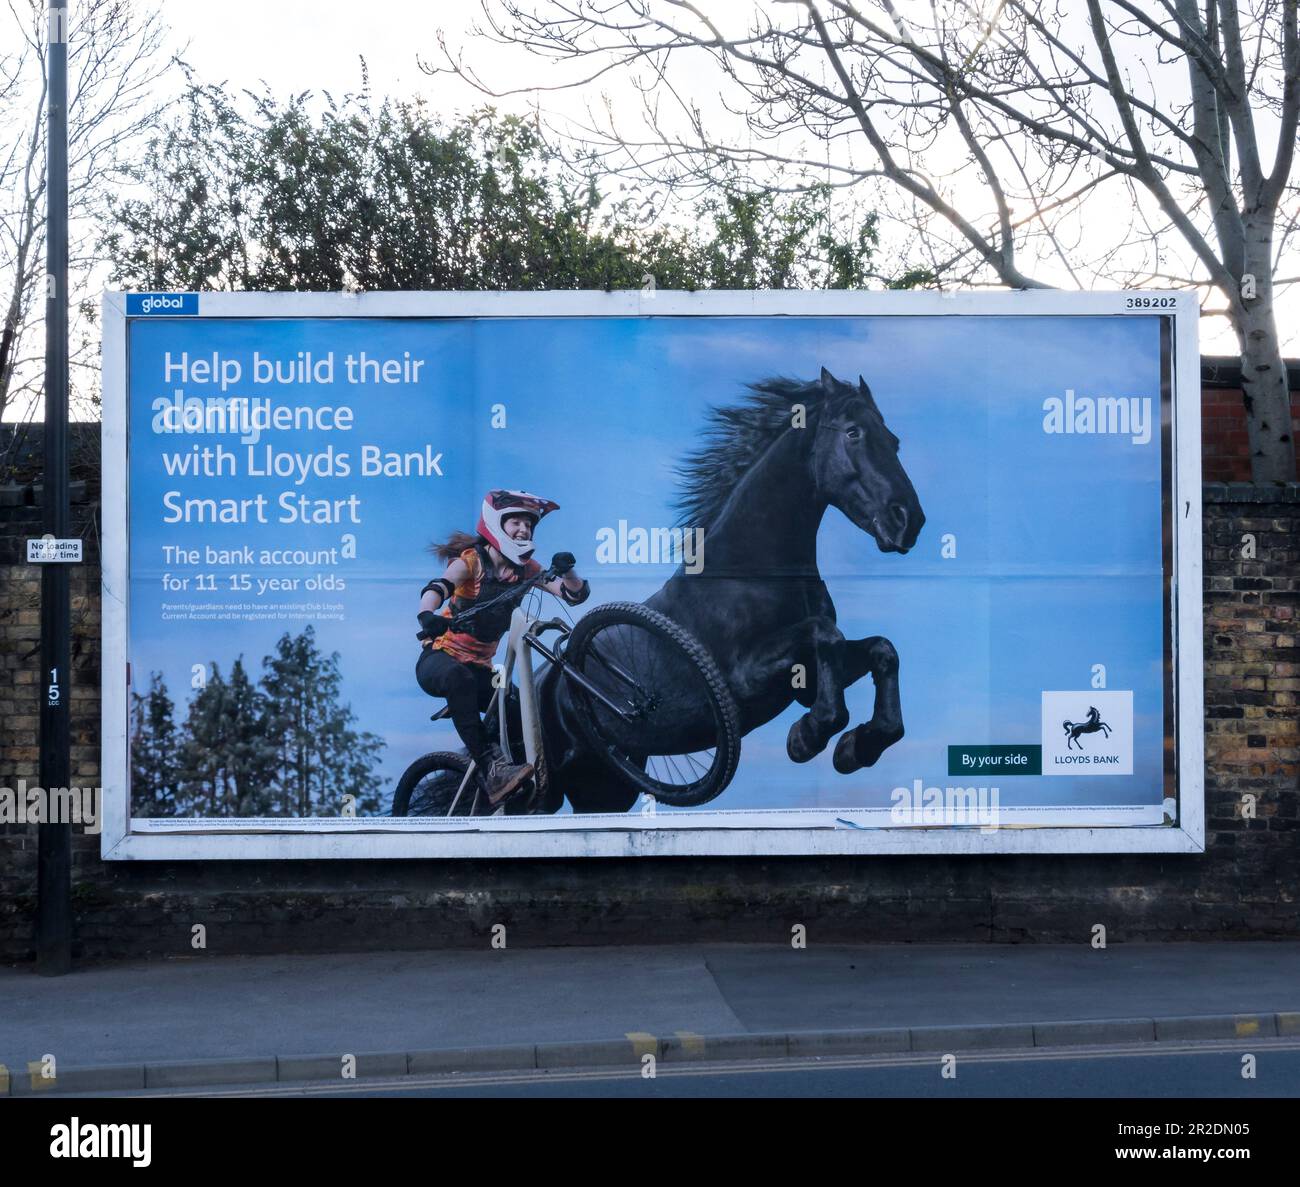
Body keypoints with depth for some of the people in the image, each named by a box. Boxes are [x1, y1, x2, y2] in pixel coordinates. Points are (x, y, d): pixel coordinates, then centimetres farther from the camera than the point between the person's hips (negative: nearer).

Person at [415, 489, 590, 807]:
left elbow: (575, 595, -4)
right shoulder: (472, 560, -12)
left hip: (479, 667, 5)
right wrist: (427, 616, -55)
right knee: (459, 678, -41)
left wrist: (566, 570, -28)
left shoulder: (525, 569, 3)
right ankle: (491, 769, -45)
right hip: (439, 658, -5)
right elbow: (437, 587, -32)